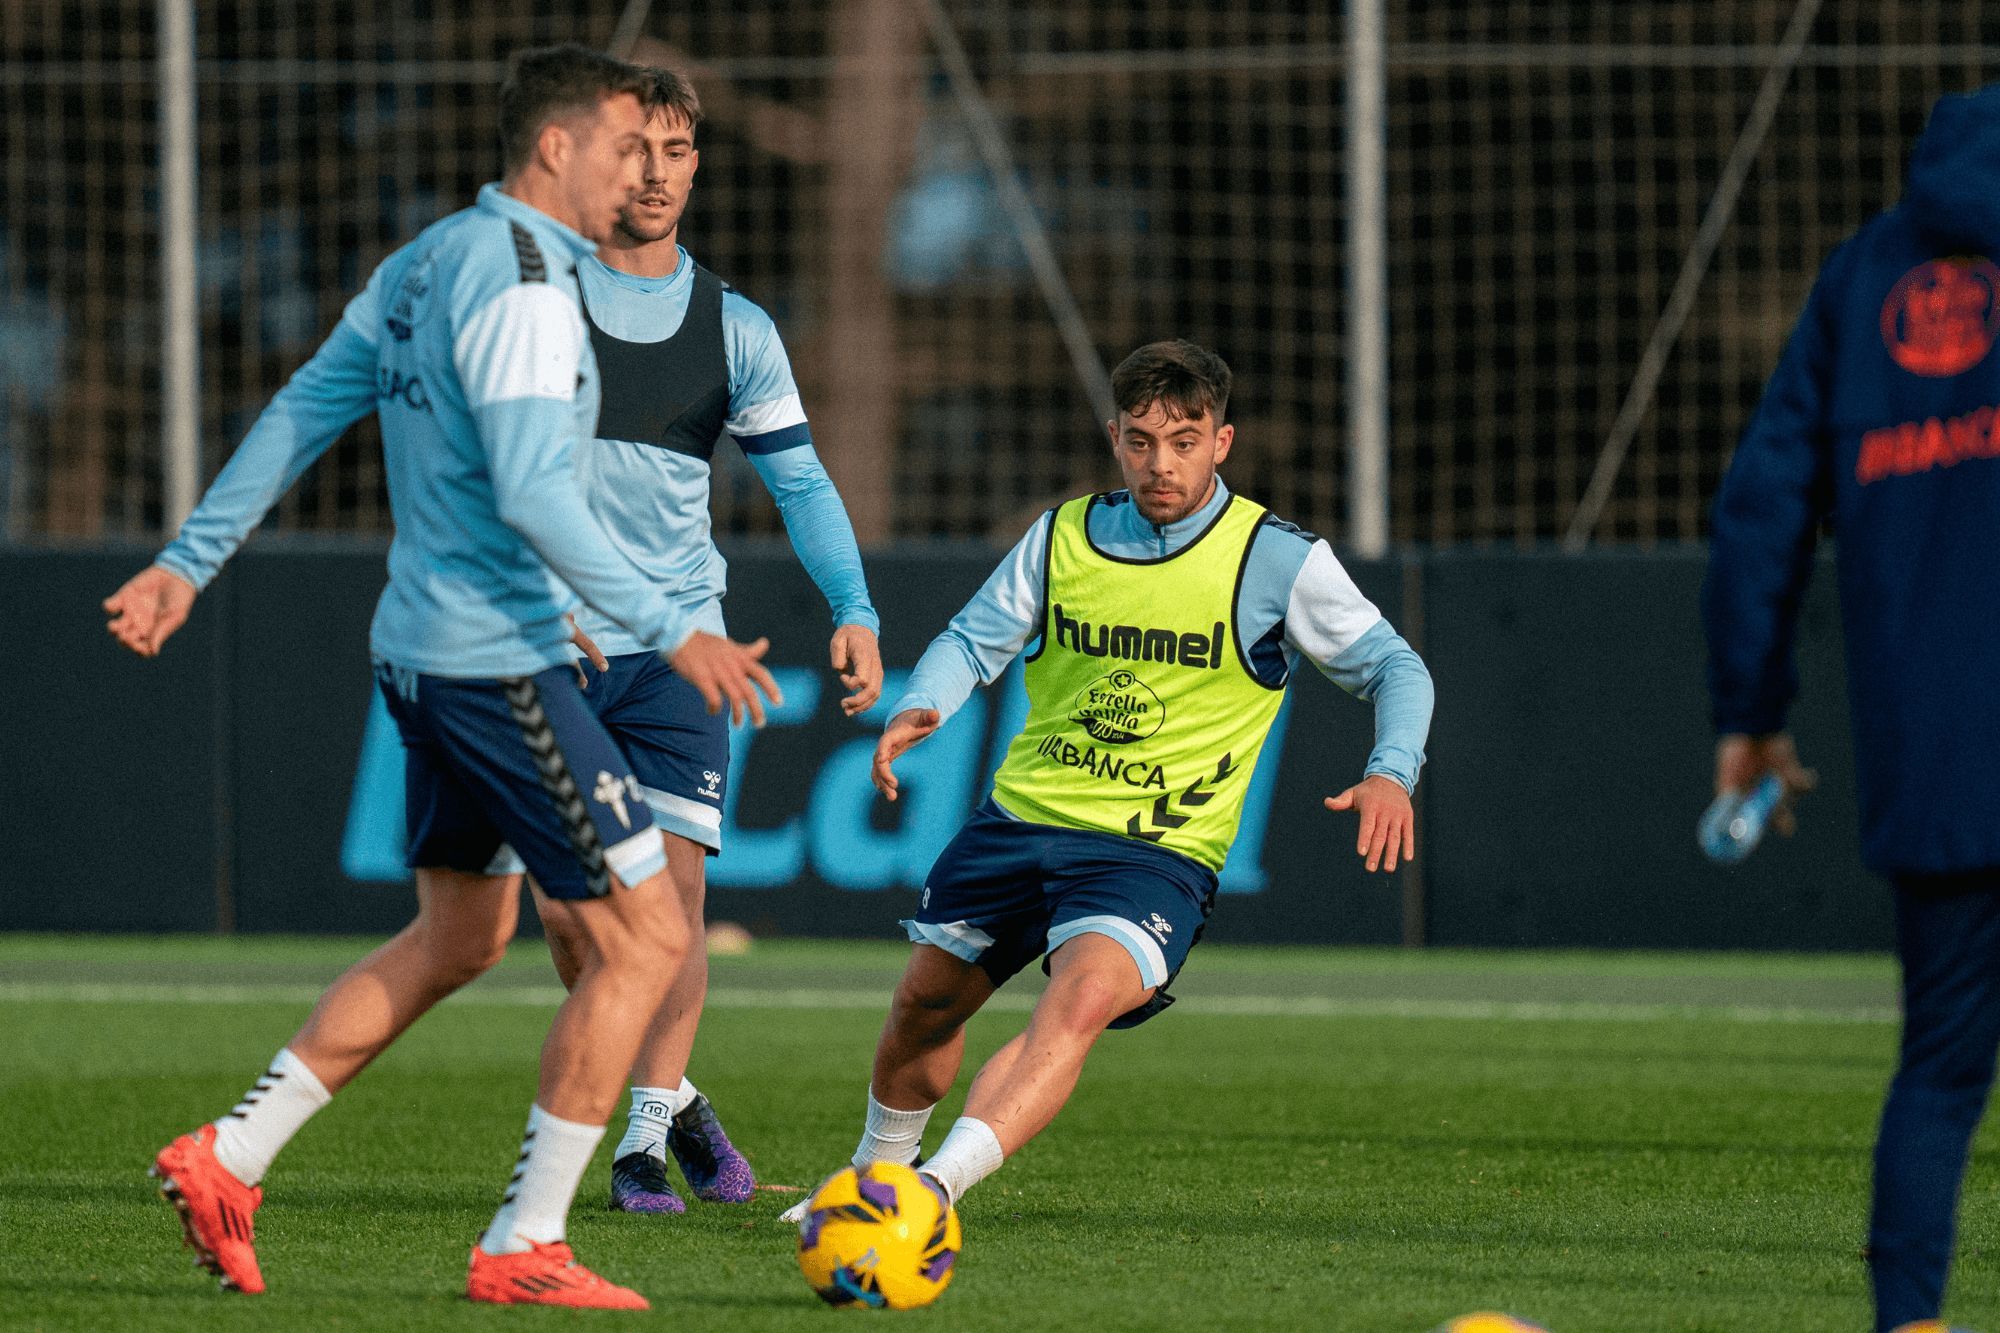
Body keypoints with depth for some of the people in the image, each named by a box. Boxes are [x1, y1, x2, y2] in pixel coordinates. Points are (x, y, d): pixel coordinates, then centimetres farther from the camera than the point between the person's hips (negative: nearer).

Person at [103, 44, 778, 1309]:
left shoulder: (428, 261, 11)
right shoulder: (521, 284, -18)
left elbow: (298, 416, 17)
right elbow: (532, 496, -26)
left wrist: (185, 563, 23)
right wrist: (674, 630, -26)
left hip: (420, 649, 10)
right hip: (503, 664, -10)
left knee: (458, 938, 22)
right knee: (646, 937, -5)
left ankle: (229, 1159, 21)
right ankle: (524, 1248, -3)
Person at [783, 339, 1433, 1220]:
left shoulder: (1278, 562, -7)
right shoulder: (1064, 537, 3)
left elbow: (1393, 667, -2)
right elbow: (976, 639, 6)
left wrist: (1391, 773, -21)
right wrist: (917, 710, -16)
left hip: (1156, 851, -5)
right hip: (1020, 817, 5)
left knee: (1083, 997, -32)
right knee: (924, 1003, 16)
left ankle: (937, 1187, -44)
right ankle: (876, 1173, 45)